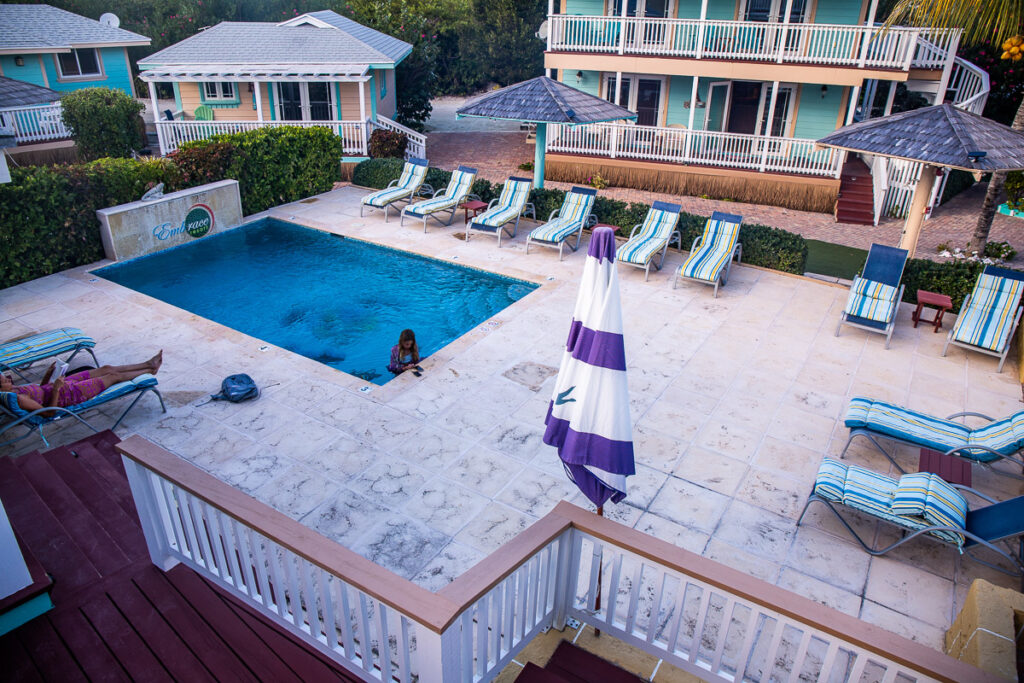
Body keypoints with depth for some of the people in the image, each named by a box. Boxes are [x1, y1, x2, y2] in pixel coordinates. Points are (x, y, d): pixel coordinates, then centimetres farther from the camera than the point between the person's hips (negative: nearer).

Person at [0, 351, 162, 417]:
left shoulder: (14, 389, 0)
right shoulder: (18, 399, -29)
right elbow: (49, 413, -26)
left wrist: (48, 375, 3)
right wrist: (55, 390, -34)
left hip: (66, 384, 9)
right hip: (71, 395, -9)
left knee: (107, 369, 15)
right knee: (114, 376, 3)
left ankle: (148, 364, 31)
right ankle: (149, 371, 25)